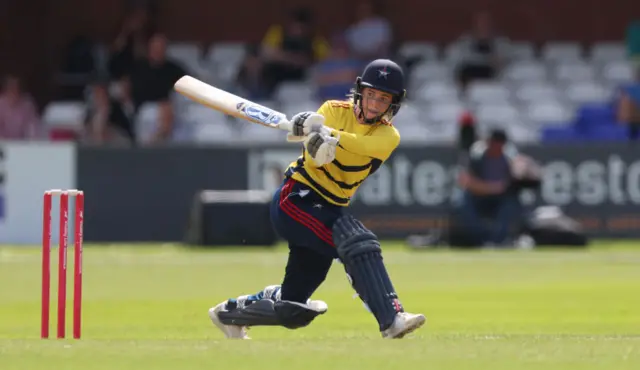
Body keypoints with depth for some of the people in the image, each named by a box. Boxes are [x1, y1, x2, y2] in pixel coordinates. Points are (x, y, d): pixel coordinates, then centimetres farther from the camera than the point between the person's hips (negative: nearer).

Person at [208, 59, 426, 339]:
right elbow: (316, 156, -21)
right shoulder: (335, 110, -5)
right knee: (357, 242, -30)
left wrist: (328, 134, -42)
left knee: (295, 311, 8)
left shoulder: (389, 136, -1)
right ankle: (391, 319, -37)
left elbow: (364, 144, -25)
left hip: (328, 209, 5)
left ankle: (230, 312, 31)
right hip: (296, 198, -5)